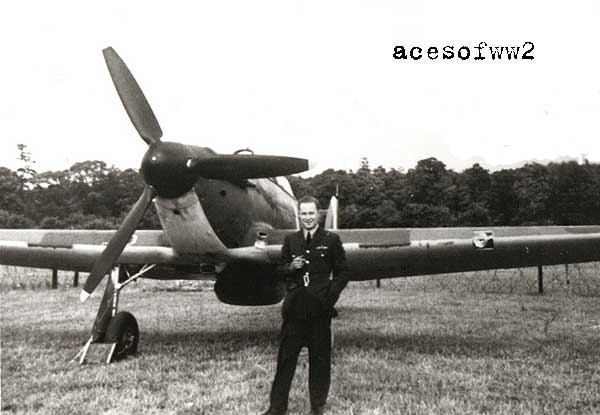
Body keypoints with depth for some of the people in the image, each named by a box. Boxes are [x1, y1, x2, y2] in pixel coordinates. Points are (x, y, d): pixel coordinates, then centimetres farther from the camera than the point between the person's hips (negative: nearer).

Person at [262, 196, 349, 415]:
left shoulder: (331, 240, 1)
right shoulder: (290, 240, 9)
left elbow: (342, 272, 3)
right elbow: (281, 270, 14)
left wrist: (330, 294, -9)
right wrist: (290, 268, -7)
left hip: (320, 308, -2)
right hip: (294, 307, 2)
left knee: (319, 357, 8)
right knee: (286, 356, 5)